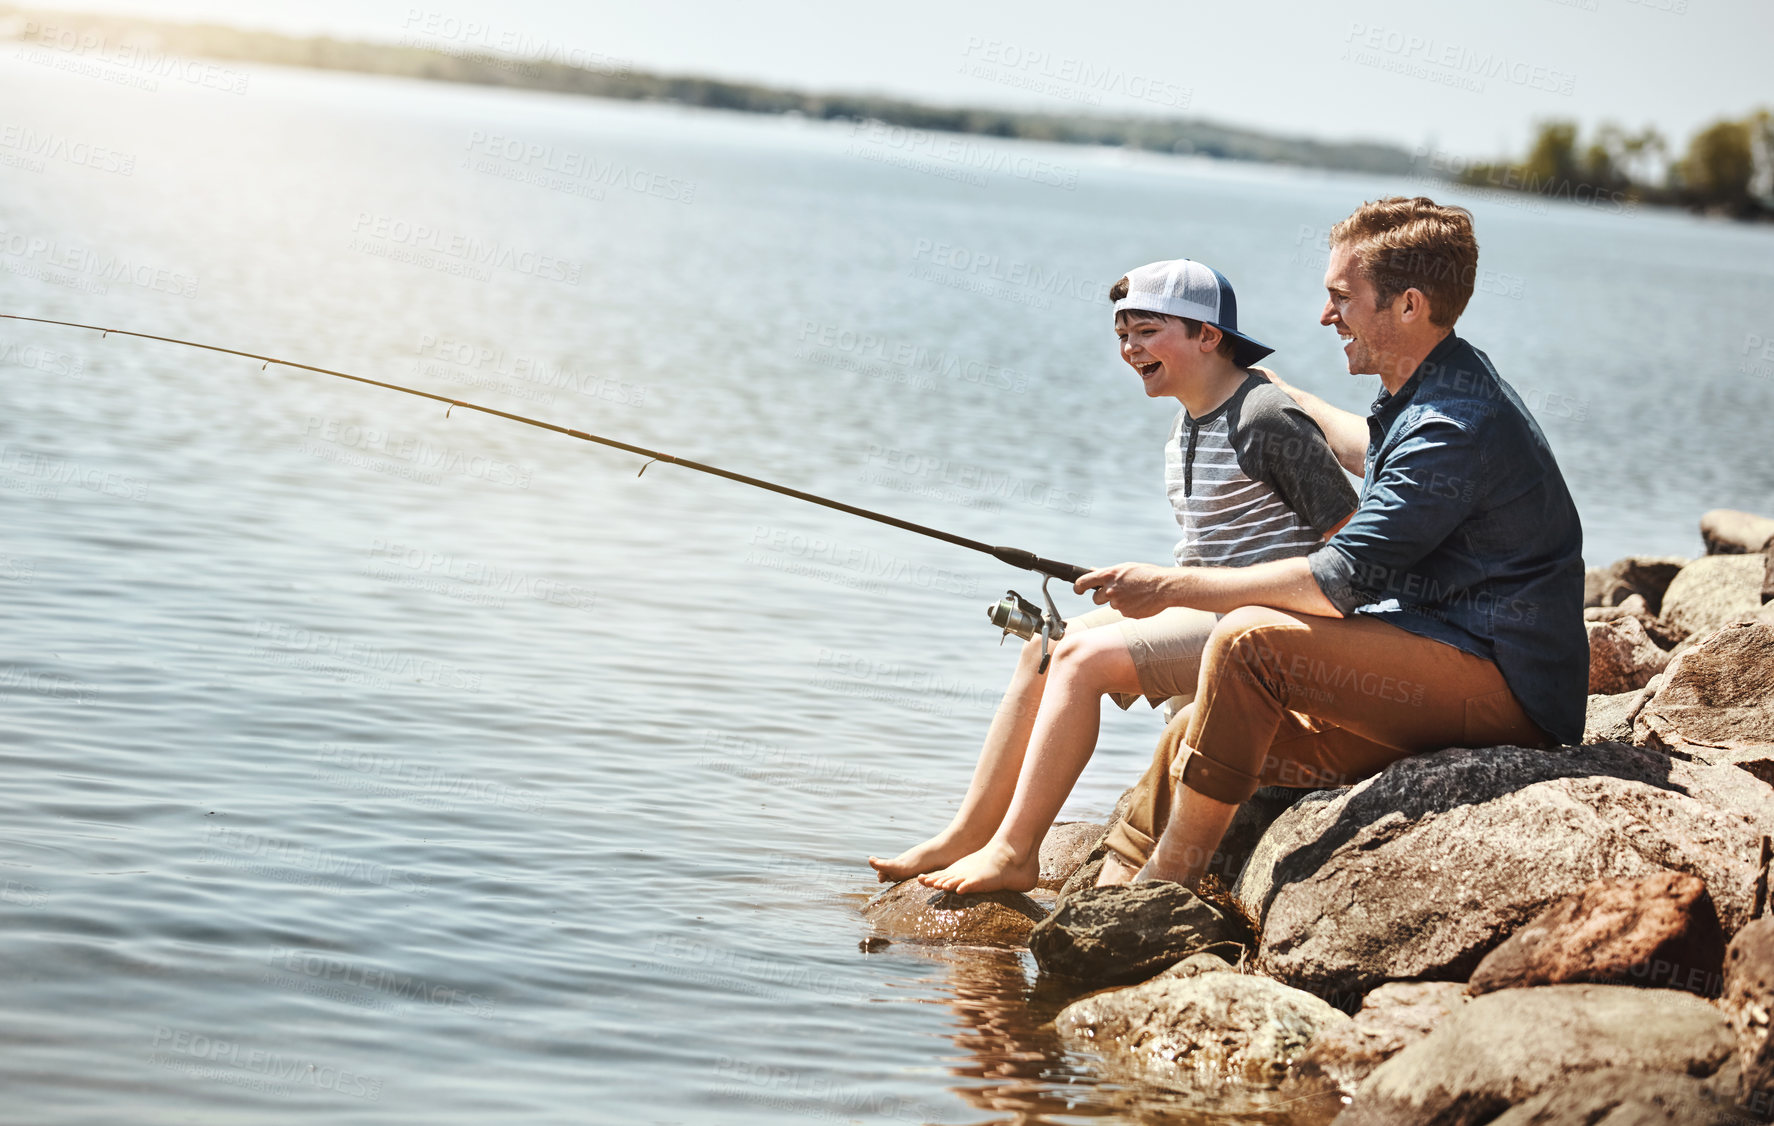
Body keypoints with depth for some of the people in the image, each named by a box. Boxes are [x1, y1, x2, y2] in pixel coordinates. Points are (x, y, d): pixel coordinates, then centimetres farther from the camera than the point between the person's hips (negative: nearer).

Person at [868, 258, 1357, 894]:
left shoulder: (1267, 421, -16)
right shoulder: (1186, 425, 14)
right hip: (1202, 610, 10)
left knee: (1085, 656, -21)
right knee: (1046, 648, 1)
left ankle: (1014, 853, -14)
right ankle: (963, 840, 3)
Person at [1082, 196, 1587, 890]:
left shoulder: (1456, 427, -21)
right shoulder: (1429, 392, 12)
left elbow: (1339, 582, -24)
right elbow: (1372, 452, 39)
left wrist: (1174, 586, -17)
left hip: (1505, 688, -10)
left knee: (1249, 639, -23)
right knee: (1199, 732, 3)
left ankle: (1164, 886, -14)